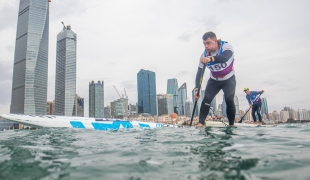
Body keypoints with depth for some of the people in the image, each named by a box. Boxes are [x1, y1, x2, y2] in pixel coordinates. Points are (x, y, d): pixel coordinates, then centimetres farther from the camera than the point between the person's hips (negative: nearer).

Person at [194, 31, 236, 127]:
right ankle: (200, 123, -11)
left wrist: (210, 58, -66)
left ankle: (231, 124, -3)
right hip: (214, 80, 3)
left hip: (229, 79, -2)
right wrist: (197, 89, -29)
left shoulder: (226, 46, -25)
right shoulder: (204, 55, -17)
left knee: (229, 100, -18)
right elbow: (199, 73, -17)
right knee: (206, 99, -13)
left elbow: (225, 57, -48)